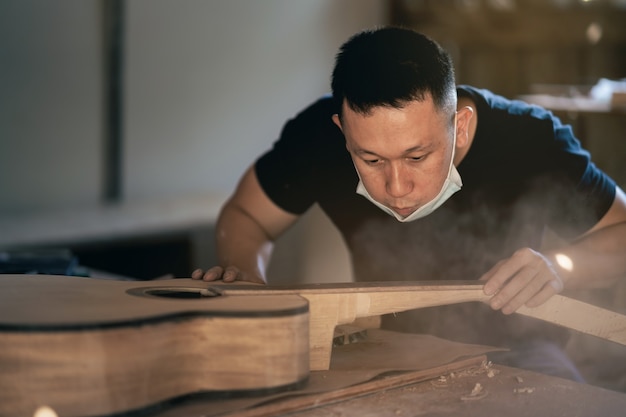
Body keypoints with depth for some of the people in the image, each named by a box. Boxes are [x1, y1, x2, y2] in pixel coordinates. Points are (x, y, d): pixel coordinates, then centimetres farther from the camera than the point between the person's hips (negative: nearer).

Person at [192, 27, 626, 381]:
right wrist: (245, 275, -23)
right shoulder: (317, 135, -21)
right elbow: (245, 215, -1)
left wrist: (561, 267, -30)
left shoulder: (530, 140, -26)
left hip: (508, 346, -1)